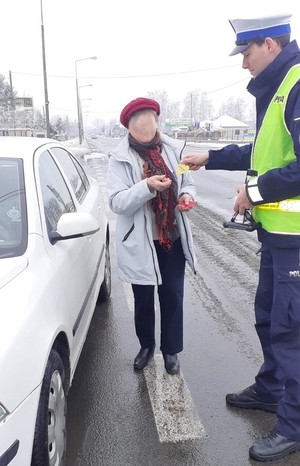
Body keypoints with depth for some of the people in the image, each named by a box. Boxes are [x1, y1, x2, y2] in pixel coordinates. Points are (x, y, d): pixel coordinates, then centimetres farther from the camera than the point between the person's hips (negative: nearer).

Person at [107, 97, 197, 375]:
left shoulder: (173, 149, -2)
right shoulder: (120, 158, -10)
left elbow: (188, 182, 9)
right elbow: (116, 202, -17)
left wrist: (186, 195, -14)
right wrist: (147, 186, -31)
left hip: (173, 238, 2)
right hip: (140, 243, -2)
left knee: (172, 297, 12)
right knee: (143, 299, 15)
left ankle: (171, 350, 33)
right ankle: (146, 345, 41)